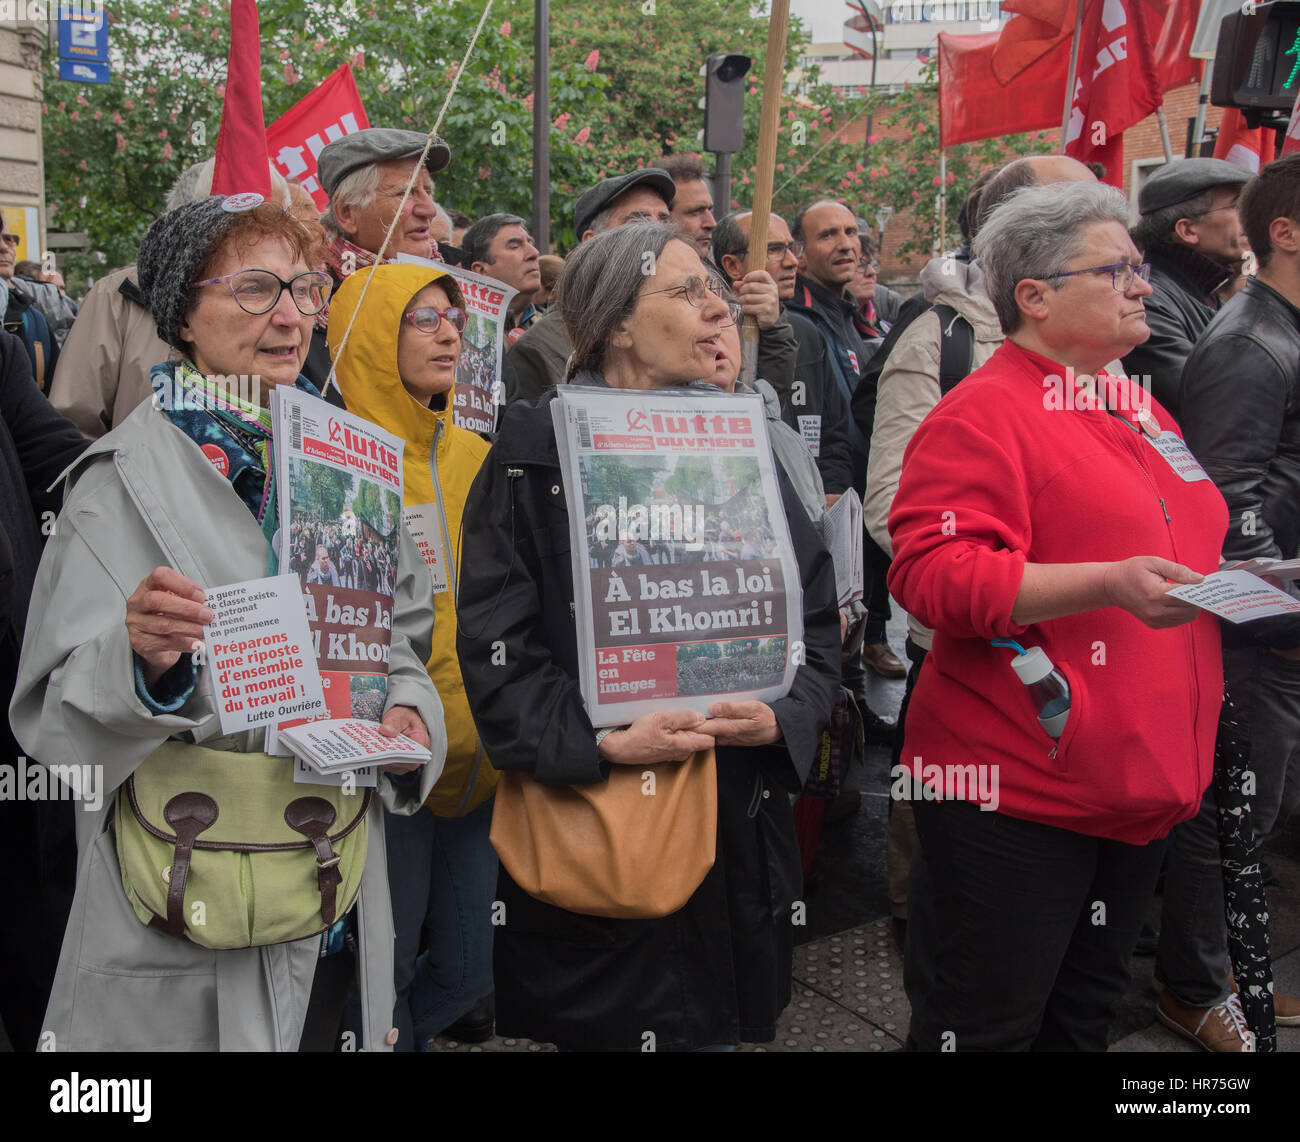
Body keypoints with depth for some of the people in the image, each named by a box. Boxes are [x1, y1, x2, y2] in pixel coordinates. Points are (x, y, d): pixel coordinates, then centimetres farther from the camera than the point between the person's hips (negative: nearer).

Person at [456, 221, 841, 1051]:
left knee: (717, 1022, 14)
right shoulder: (535, 455, -5)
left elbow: (817, 613, 8)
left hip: (738, 818, 4)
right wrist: (597, 741, -21)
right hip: (592, 822, -4)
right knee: (605, 1024, 9)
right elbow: (494, 642, -9)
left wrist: (786, 714, -10)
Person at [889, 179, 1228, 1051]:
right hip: (1017, 788, -8)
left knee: (1085, 1016, 21)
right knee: (987, 1025, 4)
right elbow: (931, 573, -23)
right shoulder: (983, 414, -12)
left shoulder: (1141, 413, 15)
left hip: (1144, 785, 8)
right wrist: (1109, 585, -29)